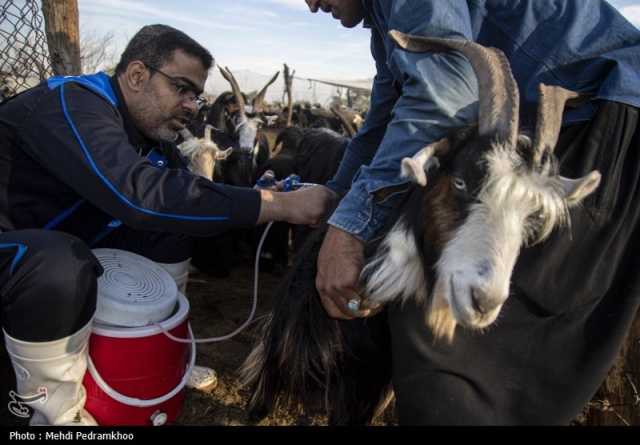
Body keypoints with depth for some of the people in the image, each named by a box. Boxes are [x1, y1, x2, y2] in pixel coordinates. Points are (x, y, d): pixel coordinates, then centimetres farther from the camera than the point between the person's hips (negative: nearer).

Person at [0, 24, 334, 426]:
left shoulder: (151, 127, 0)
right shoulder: (73, 103, -26)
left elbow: (187, 193, 0)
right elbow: (140, 195, -42)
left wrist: (266, 200, -18)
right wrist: (281, 205, -40)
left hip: (63, 238, 8)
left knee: (174, 230, 1)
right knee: (60, 267, -37)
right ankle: (57, 413, -13)